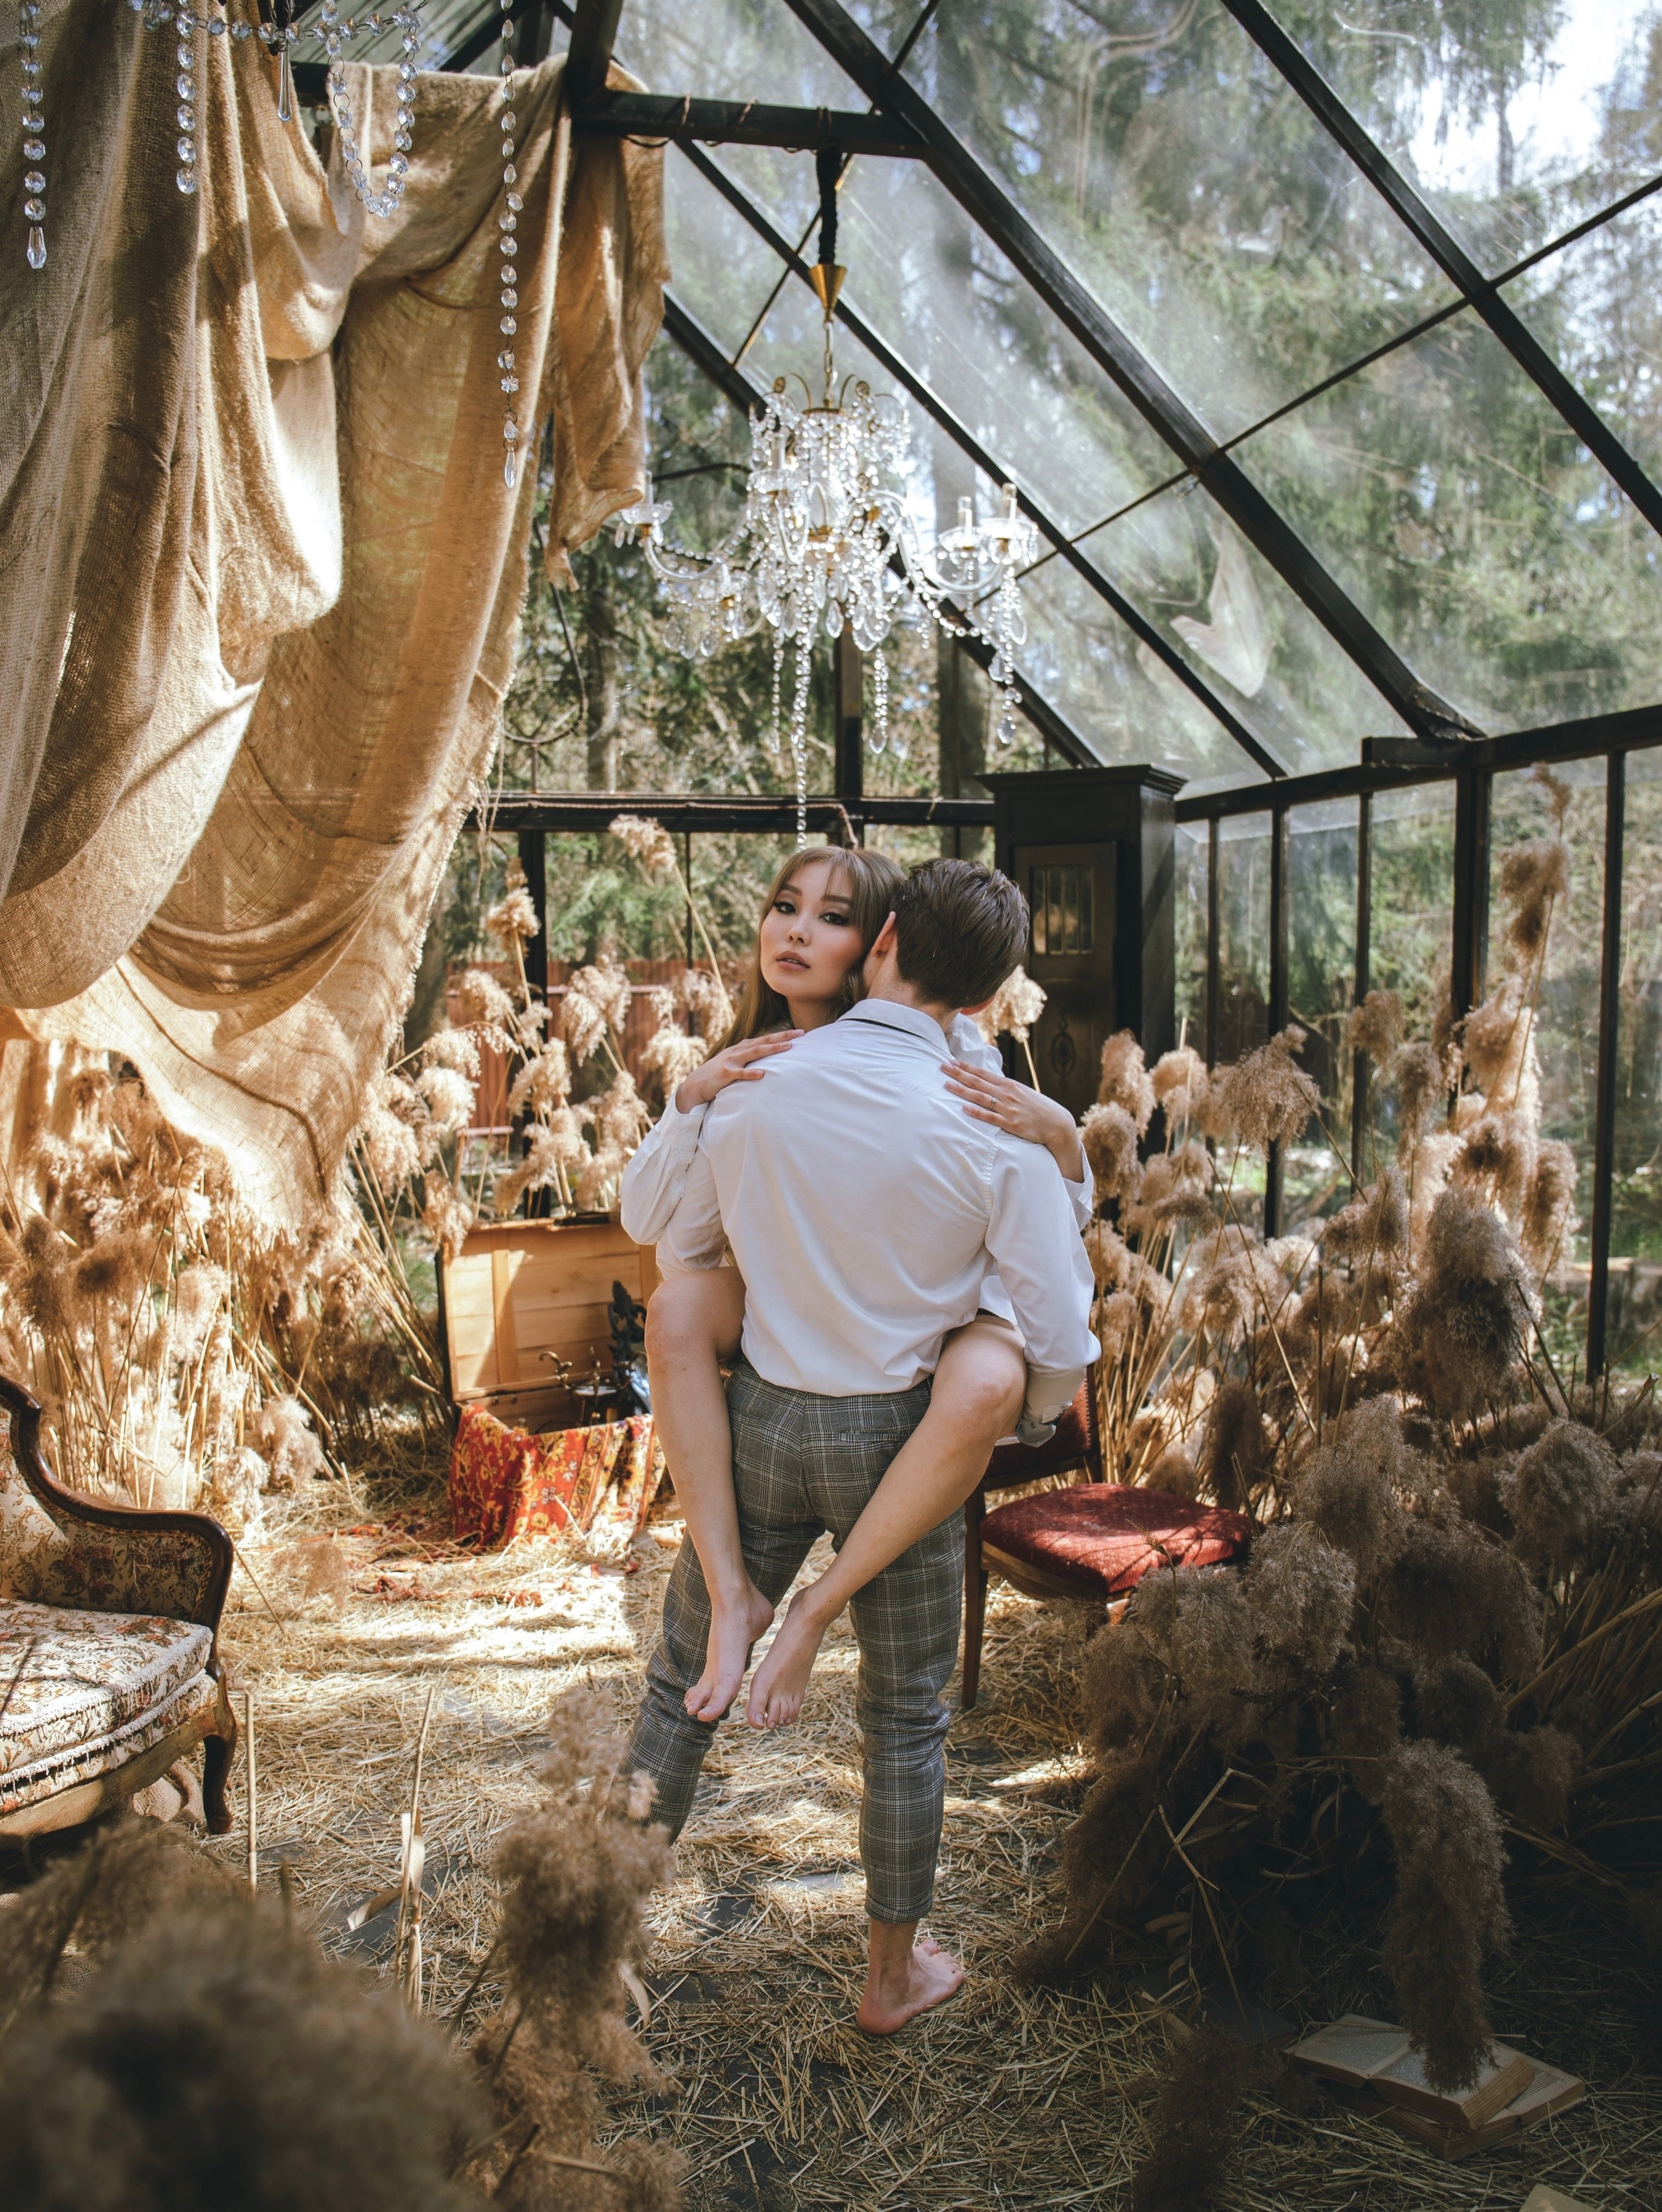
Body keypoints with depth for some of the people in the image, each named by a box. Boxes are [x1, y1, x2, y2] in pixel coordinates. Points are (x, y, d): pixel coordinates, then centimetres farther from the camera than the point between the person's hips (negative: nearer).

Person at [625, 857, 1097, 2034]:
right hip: (901, 1438, -1)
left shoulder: (754, 1089, -8)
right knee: (904, 1715, 17)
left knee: (682, 1682, 18)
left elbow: (678, 1250, 7)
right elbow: (1062, 1344, -12)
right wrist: (1027, 1412, 10)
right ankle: (894, 1971, 34)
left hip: (764, 1418, 2)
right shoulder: (992, 1131, -15)